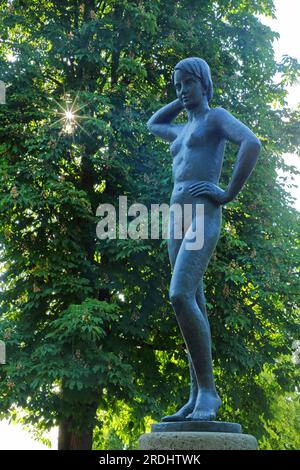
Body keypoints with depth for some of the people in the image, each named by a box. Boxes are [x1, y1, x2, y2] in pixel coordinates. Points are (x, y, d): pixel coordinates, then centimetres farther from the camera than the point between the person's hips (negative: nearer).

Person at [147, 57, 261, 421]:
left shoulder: (218, 116, 4)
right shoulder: (184, 131, 29)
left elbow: (252, 143, -16)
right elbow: (152, 125, 48)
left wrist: (229, 194, -14)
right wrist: (184, 102, 36)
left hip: (203, 217, -9)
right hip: (177, 221, 9)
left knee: (180, 298, -25)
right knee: (194, 308, 2)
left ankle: (208, 389, -16)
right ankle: (197, 399, 2)